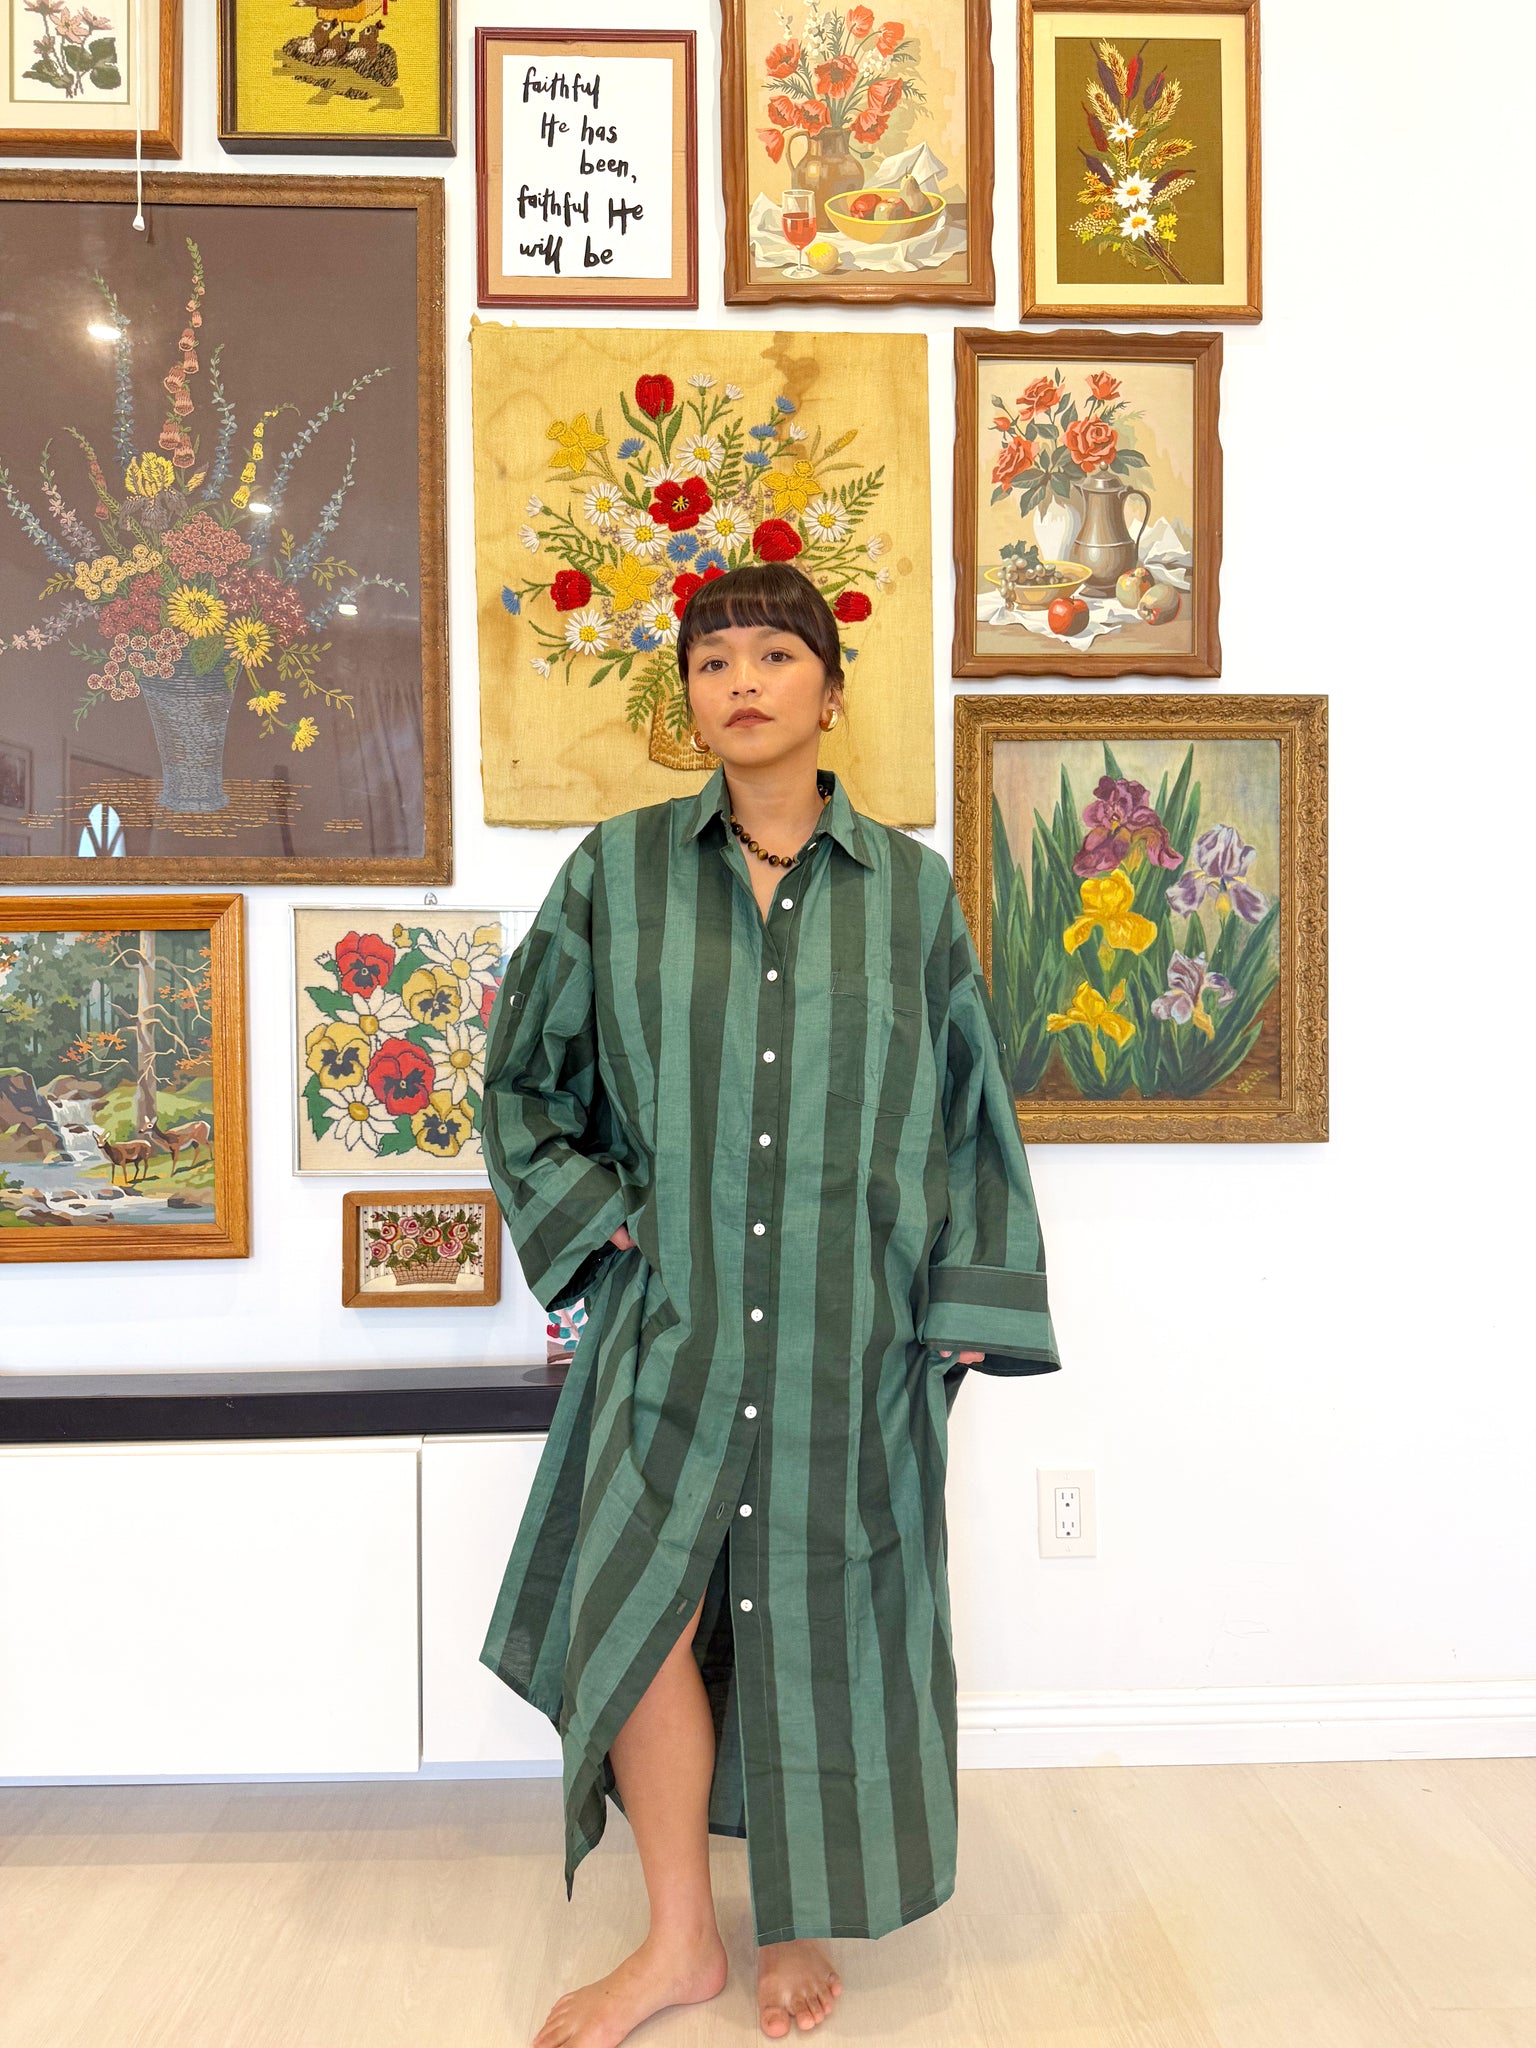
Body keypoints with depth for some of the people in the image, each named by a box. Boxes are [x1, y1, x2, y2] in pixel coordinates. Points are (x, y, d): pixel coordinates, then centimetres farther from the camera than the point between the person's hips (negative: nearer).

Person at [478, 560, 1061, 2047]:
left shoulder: (911, 888, 3)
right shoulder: (619, 870, 2)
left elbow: (967, 1104, 7)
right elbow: (524, 1075, 11)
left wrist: (972, 1302, 1)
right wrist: (596, 1215, 0)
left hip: (853, 1320, 0)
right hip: (677, 1313, 1)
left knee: (825, 1608, 9)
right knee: (638, 1603, 0)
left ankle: (806, 1919, 34)